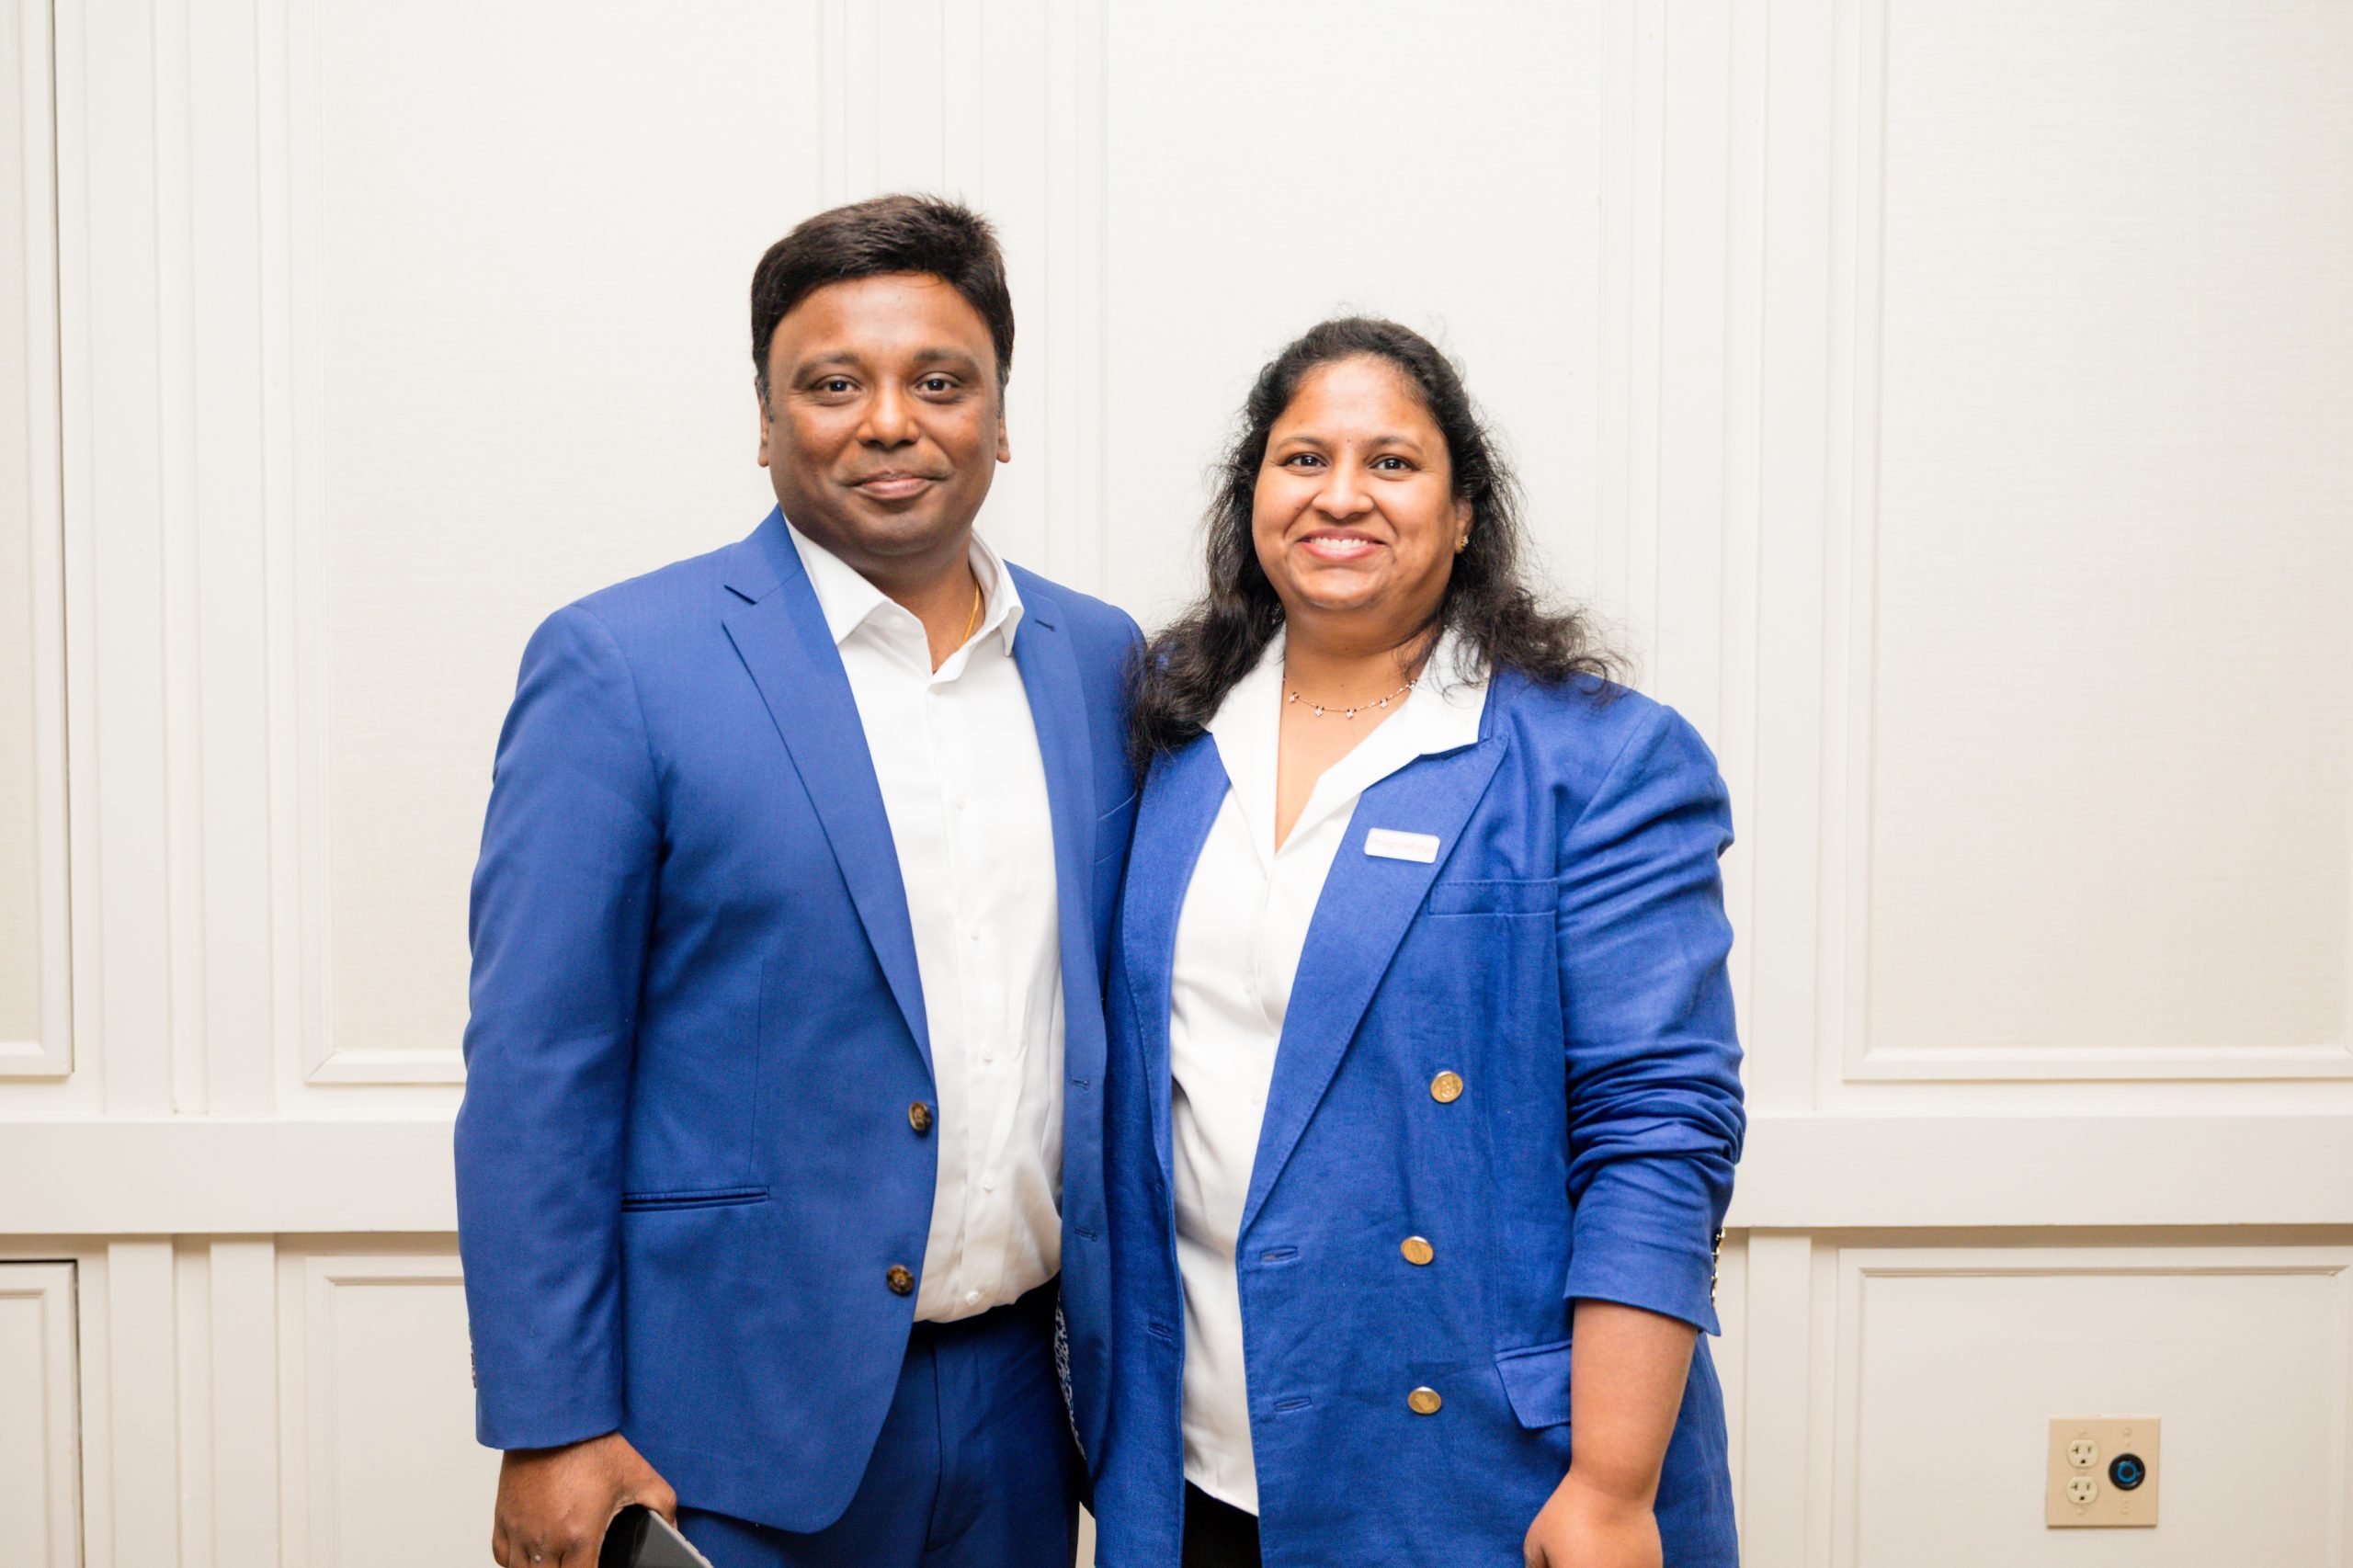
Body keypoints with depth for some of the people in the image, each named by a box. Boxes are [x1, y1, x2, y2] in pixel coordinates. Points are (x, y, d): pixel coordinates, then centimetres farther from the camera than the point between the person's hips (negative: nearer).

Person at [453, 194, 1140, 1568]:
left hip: (1024, 1401, 4)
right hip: (742, 1420, -4)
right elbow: (536, 1077, -9)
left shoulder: (1100, 659, 5)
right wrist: (550, 1430, -11)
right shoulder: (621, 665, -9)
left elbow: (1111, 1017, 10)